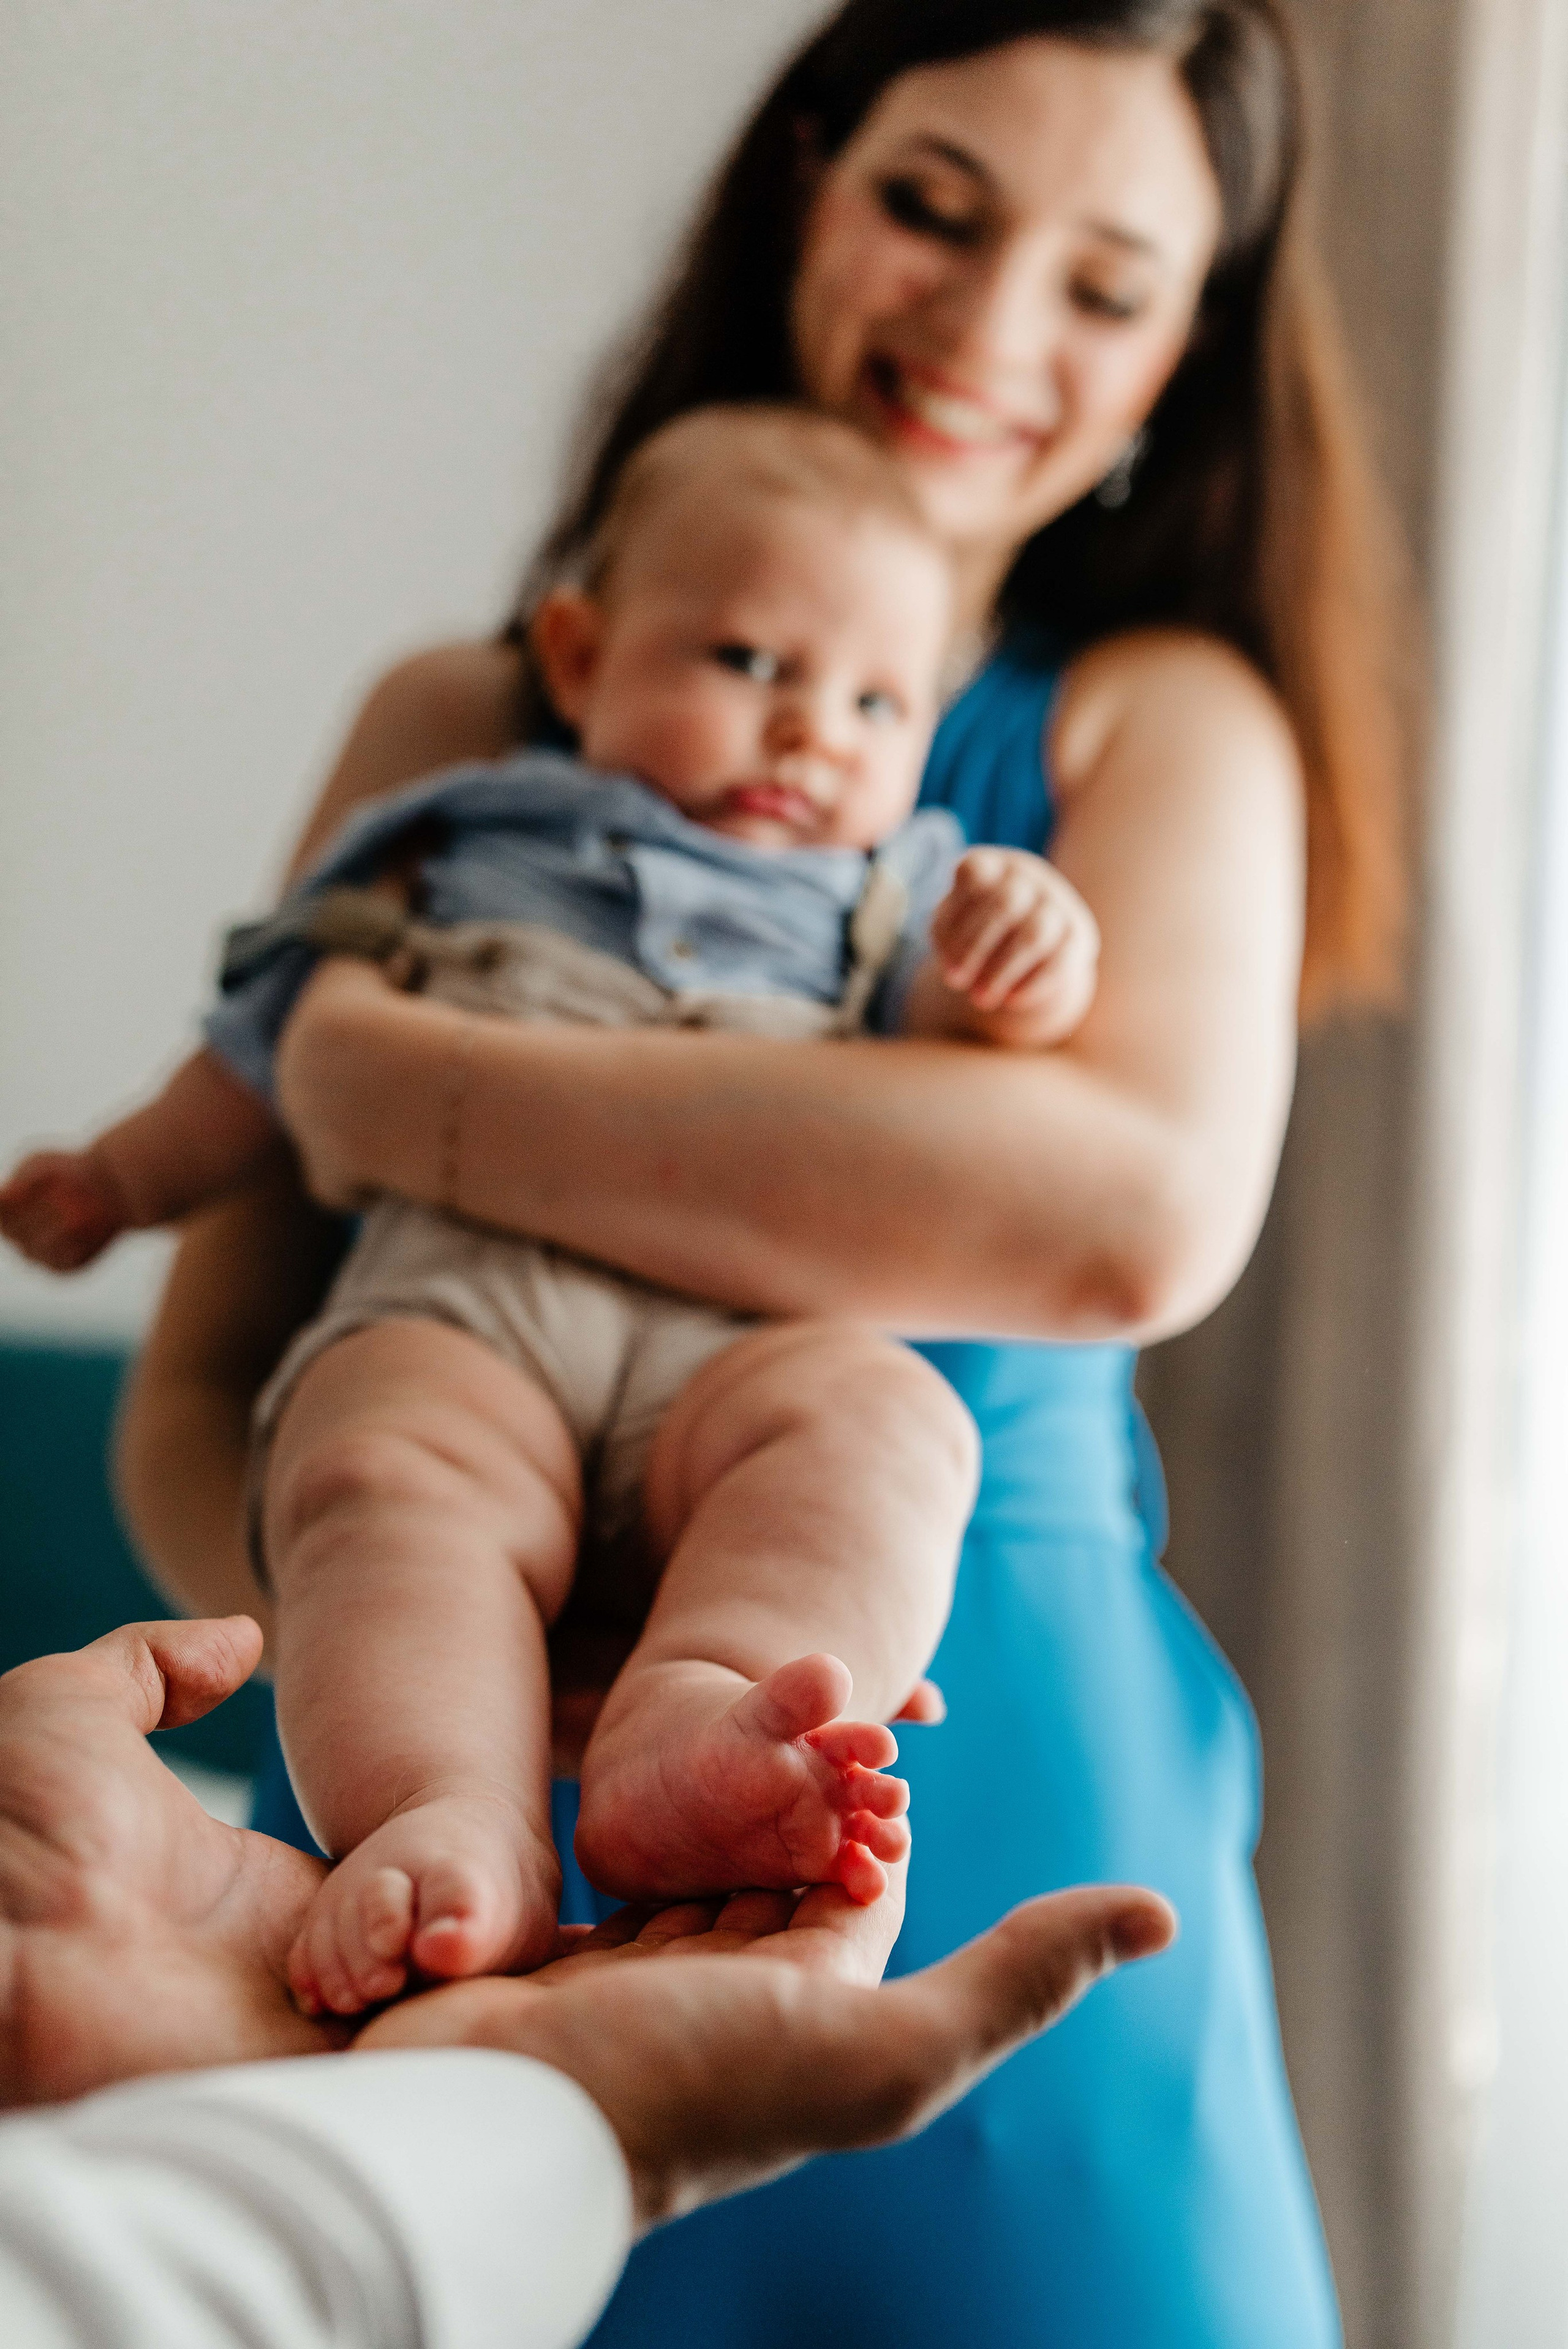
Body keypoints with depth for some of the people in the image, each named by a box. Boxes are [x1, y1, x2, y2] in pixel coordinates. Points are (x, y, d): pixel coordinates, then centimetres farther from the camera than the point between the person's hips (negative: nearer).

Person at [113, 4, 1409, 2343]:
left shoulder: (1167, 723, 3)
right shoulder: (464, 732, 8)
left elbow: (1146, 1218, -19)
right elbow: (193, 1408, 5)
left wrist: (396, 1089, -15)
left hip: (1002, 1823, -1)